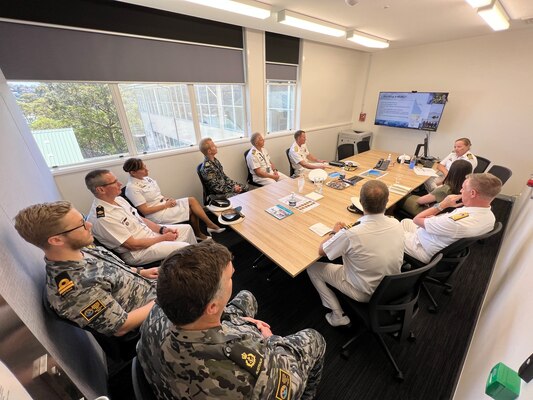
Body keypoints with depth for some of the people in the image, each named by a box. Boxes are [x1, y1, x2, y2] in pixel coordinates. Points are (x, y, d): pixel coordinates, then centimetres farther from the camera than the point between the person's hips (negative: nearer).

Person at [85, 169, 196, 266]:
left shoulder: (118, 199, 2)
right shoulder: (102, 218, -25)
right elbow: (133, 245, -22)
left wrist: (162, 229, -4)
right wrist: (163, 238, -14)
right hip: (135, 252, -9)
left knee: (187, 228, 8)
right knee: (184, 248, -23)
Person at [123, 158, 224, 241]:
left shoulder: (144, 178, 6)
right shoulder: (132, 188, -18)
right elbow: (145, 211, -18)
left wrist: (166, 199, -3)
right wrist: (166, 205, -16)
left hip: (164, 204, 8)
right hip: (157, 214, -8)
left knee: (192, 200, -9)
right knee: (192, 208, -14)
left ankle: (198, 234, 1)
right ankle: (211, 225, 5)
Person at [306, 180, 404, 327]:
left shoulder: (350, 235, -35)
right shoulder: (396, 224, -18)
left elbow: (321, 251, -17)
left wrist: (335, 232, -2)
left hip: (365, 293, -5)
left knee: (312, 268, 7)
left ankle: (338, 316, 13)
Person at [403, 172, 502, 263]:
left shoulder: (457, 222, -39)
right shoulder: (490, 217, -11)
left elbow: (417, 219, -26)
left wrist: (442, 204, -19)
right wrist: (437, 219, -9)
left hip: (427, 252, -8)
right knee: (405, 221, 23)